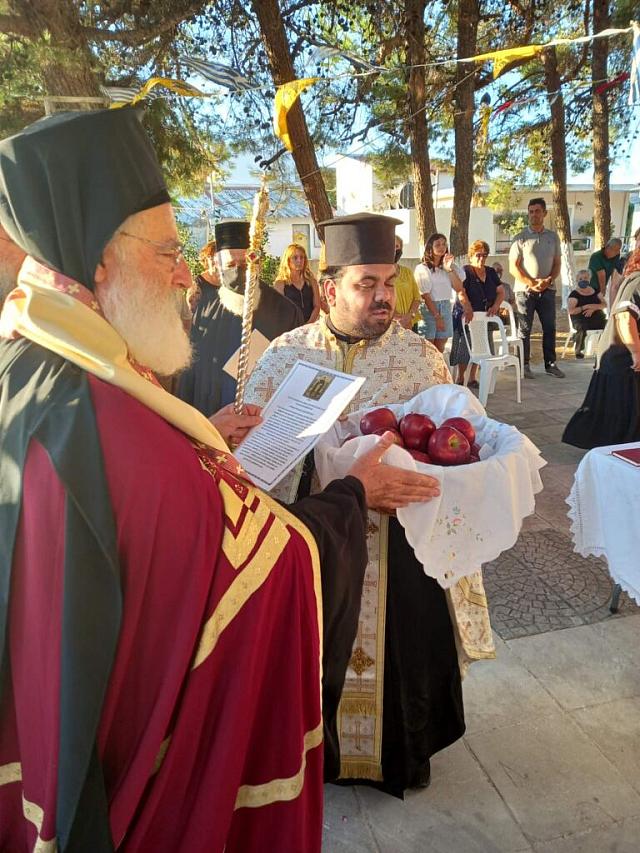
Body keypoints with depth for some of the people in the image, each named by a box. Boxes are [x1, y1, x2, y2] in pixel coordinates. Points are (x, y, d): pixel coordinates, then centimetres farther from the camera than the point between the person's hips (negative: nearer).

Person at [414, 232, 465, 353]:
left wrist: (449, 269, -5)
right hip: (428, 309, -5)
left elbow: (459, 288, 3)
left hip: (446, 308, 5)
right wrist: (437, 316, -13)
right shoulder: (422, 268, -5)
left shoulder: (448, 267, 12)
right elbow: (425, 295, -10)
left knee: (440, 350, 6)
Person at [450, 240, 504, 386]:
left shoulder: (491, 272, 11)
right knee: (465, 348, -4)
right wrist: (468, 308, -36)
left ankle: (472, 379, 17)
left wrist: (495, 306, -11)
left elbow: (501, 292, 8)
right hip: (467, 317, -5)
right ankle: (460, 379, 9)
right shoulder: (465, 271, -6)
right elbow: (461, 292, -21)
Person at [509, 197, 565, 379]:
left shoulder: (553, 237, 9)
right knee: (524, 329, 0)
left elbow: (557, 263, 10)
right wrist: (531, 283, -14)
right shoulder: (520, 238, -1)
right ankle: (524, 365, 7)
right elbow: (513, 267, -5)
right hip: (525, 290, -3)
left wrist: (549, 280, -9)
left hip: (547, 289, 3)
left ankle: (550, 364, 12)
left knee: (549, 328, 5)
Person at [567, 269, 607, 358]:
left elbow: (605, 304, 9)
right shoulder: (574, 294, 3)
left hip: (597, 318, 4)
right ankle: (579, 351, -25)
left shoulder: (596, 291, 17)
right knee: (582, 327, -39)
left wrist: (593, 308, -9)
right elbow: (570, 311, -7)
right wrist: (585, 307, -15)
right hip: (580, 319, -4)